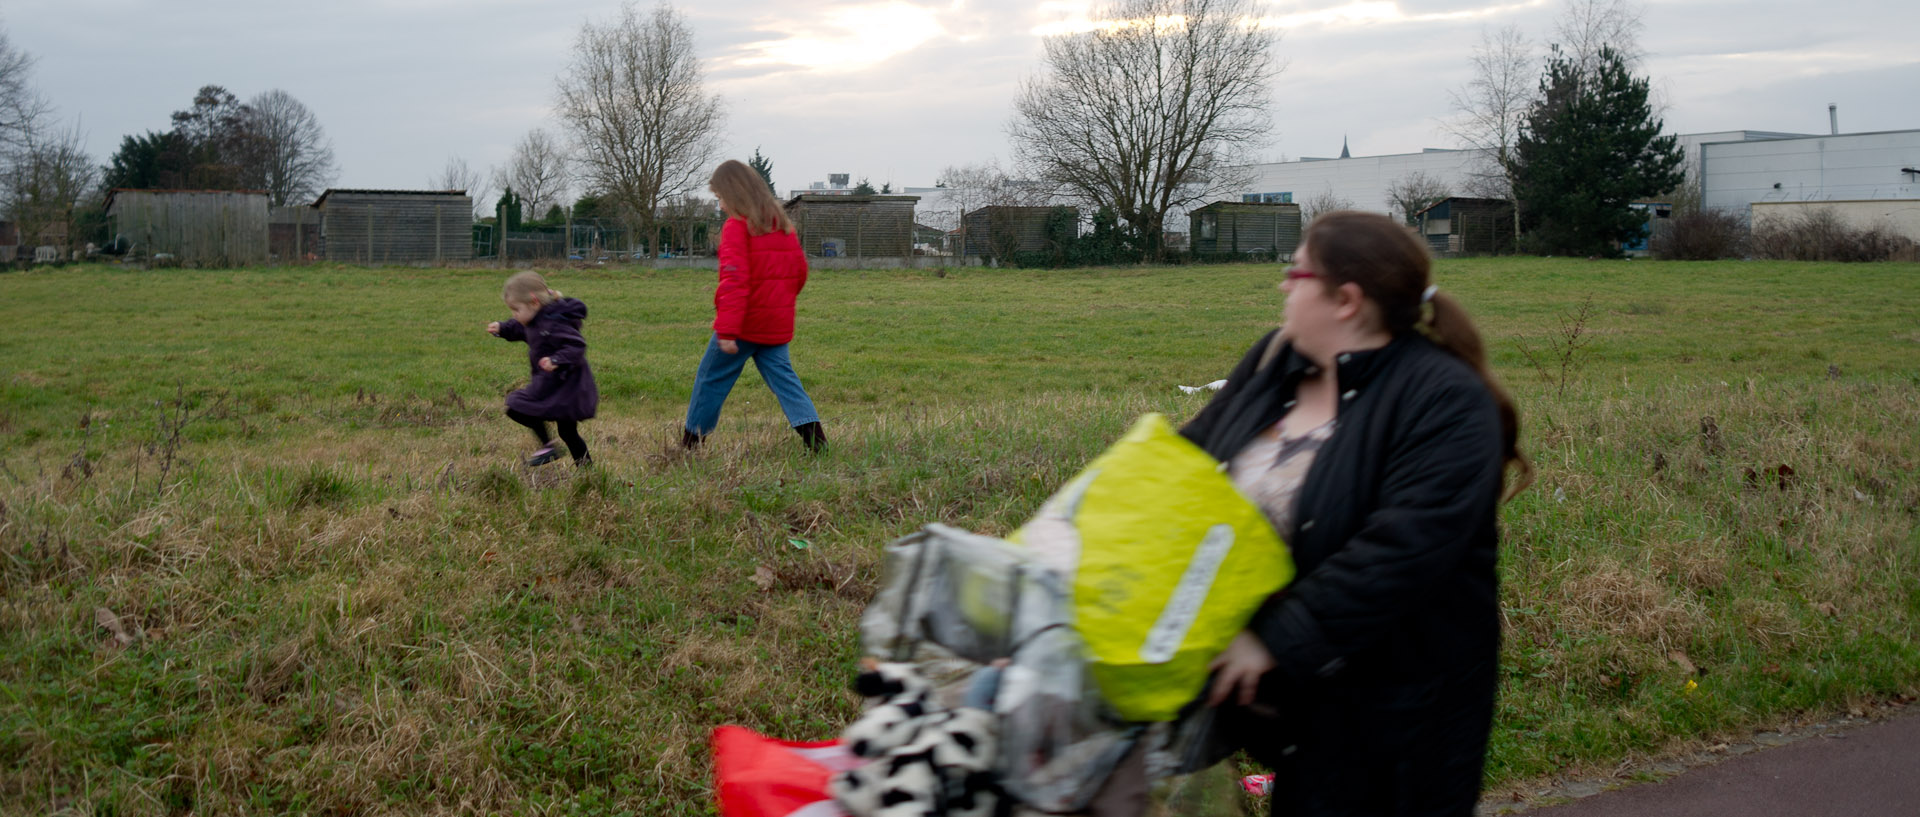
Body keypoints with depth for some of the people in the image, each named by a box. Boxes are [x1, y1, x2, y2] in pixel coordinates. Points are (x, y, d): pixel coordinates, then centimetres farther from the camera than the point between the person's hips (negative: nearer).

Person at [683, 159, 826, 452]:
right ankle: (814, 436, -9)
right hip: (778, 324, 6)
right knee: (782, 376, 7)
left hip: (745, 324, -6)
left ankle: (692, 440, 16)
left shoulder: (736, 227, -11)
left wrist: (726, 330, -24)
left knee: (711, 377, 8)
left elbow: (734, 280, -20)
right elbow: (800, 271, 16)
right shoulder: (783, 226, 10)